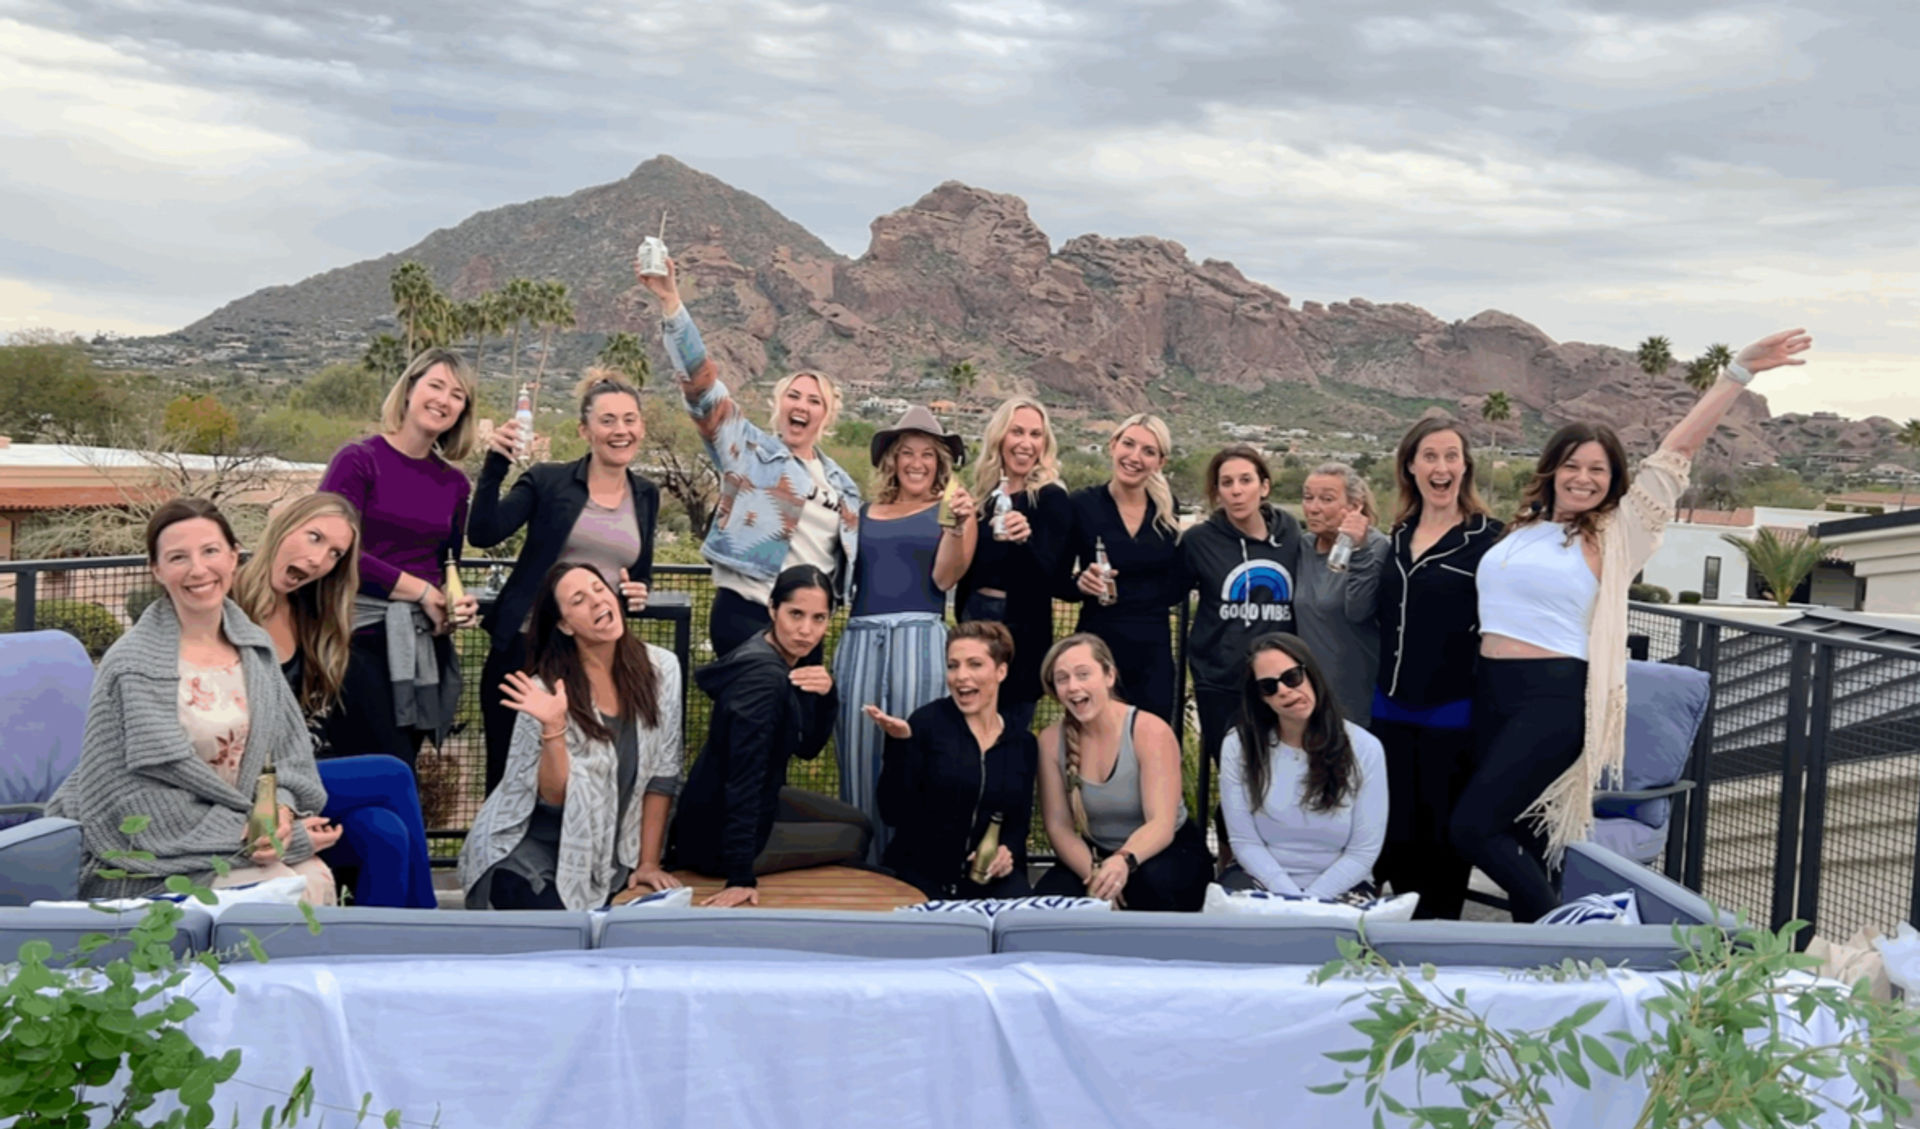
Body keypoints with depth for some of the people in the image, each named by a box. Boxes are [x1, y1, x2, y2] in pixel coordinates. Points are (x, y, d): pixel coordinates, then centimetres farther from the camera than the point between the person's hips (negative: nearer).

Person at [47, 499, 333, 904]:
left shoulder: (256, 647, 5)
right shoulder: (132, 667, -13)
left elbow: (290, 749, 10)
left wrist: (282, 808, -11)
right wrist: (242, 834, -19)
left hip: (241, 831, 5)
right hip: (157, 866, -5)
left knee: (317, 879, -22)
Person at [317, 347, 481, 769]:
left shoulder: (454, 482, 12)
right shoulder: (359, 459, -3)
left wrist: (457, 603, -1)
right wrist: (421, 591, -11)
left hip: (425, 647, 5)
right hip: (362, 636, -5)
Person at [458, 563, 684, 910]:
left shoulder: (660, 668, -7)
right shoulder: (547, 688, -15)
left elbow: (662, 773, -3)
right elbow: (555, 796, -16)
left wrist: (648, 862, -4)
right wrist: (553, 726, -31)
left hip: (605, 853, 4)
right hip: (528, 847, -4)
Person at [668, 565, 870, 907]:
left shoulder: (795, 657, -2)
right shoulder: (763, 676, -30)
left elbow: (807, 748, 2)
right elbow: (743, 776, -33)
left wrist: (826, 695, -18)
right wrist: (740, 877, -33)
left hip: (759, 802, 9)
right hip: (720, 833, -9)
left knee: (860, 823, 20)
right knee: (855, 840, 7)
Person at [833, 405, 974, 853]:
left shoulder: (951, 512, 9)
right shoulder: (864, 513, 17)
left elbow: (944, 578, -3)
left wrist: (956, 527, -18)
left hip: (919, 639, -3)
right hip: (860, 640, 3)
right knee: (858, 756, 3)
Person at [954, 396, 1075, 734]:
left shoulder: (1052, 499, -9)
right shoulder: (988, 495, 9)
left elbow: (1051, 576, -20)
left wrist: (1025, 540, -36)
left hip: (1019, 630, -6)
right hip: (975, 619, 6)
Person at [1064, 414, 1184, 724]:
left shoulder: (1166, 509, 4)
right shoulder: (1082, 505, -5)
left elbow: (1178, 584, 12)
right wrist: (1080, 583, -20)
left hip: (1155, 649, 3)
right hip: (1098, 645, -3)